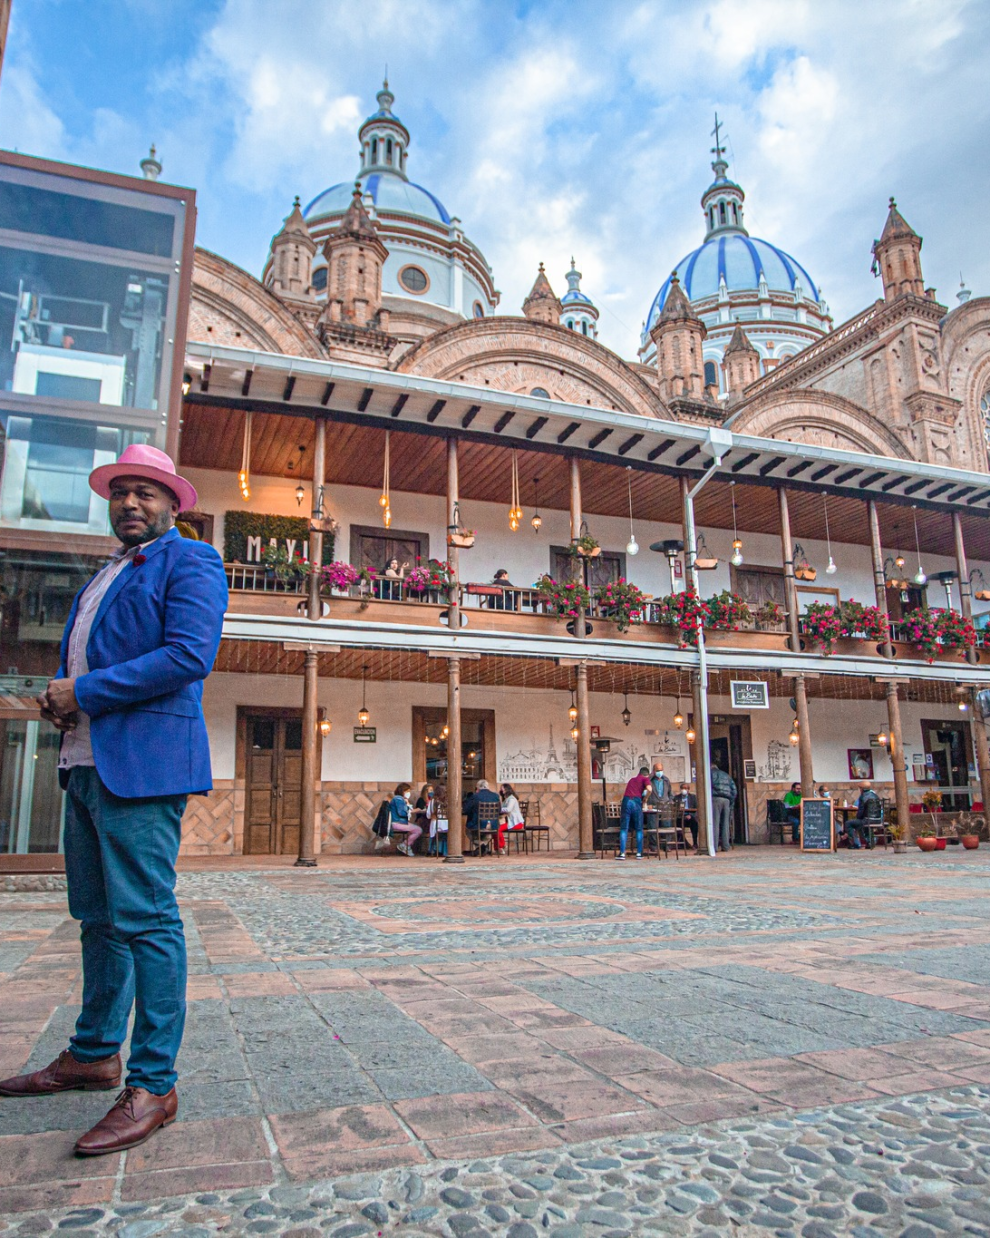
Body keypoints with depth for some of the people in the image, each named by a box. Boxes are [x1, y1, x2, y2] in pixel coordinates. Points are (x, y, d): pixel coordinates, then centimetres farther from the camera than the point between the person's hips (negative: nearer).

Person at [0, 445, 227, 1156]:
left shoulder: (189, 562, -3)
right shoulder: (103, 577, 25)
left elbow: (189, 655, -17)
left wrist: (86, 692, -13)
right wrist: (60, 700, 8)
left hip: (143, 762, -9)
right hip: (87, 759, 9)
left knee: (145, 920, -8)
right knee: (98, 918, 17)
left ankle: (153, 1085, 1)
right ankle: (93, 1057, 30)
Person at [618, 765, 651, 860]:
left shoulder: (631, 780, 31)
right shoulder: (645, 778, 16)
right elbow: (649, 789, -3)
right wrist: (644, 799, 13)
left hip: (626, 800, 3)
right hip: (636, 801, -3)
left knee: (624, 828, 3)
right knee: (639, 829, 9)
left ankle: (622, 853, -5)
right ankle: (639, 853, 8)